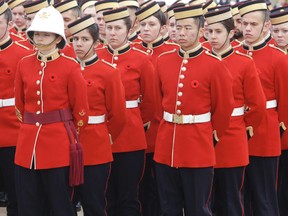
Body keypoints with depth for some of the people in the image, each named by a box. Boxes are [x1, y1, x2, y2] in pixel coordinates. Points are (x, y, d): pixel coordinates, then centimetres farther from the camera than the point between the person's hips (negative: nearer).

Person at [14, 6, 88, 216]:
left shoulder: (70, 67, -6)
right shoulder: (24, 65, 6)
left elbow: (81, 109, -1)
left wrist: (68, 135, 7)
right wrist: (32, 129, 14)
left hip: (59, 144, -4)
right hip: (28, 144, 4)